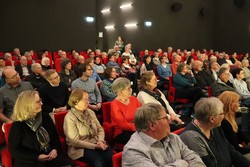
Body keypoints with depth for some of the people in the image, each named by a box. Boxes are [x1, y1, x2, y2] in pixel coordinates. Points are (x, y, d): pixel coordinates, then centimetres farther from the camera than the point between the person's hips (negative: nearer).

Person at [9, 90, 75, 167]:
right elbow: (14, 151, -6)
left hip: (51, 155, 4)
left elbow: (55, 135, 14)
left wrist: (55, 149, -6)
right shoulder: (17, 125, -8)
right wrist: (37, 157, -16)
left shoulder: (45, 117, 7)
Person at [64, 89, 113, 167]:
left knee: (111, 158, -24)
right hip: (80, 148, -5)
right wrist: (95, 146, -18)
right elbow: (75, 142, -14)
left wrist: (101, 141, -10)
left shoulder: (90, 112, 10)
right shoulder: (69, 118, -10)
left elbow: (100, 129, 11)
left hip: (96, 144, 5)